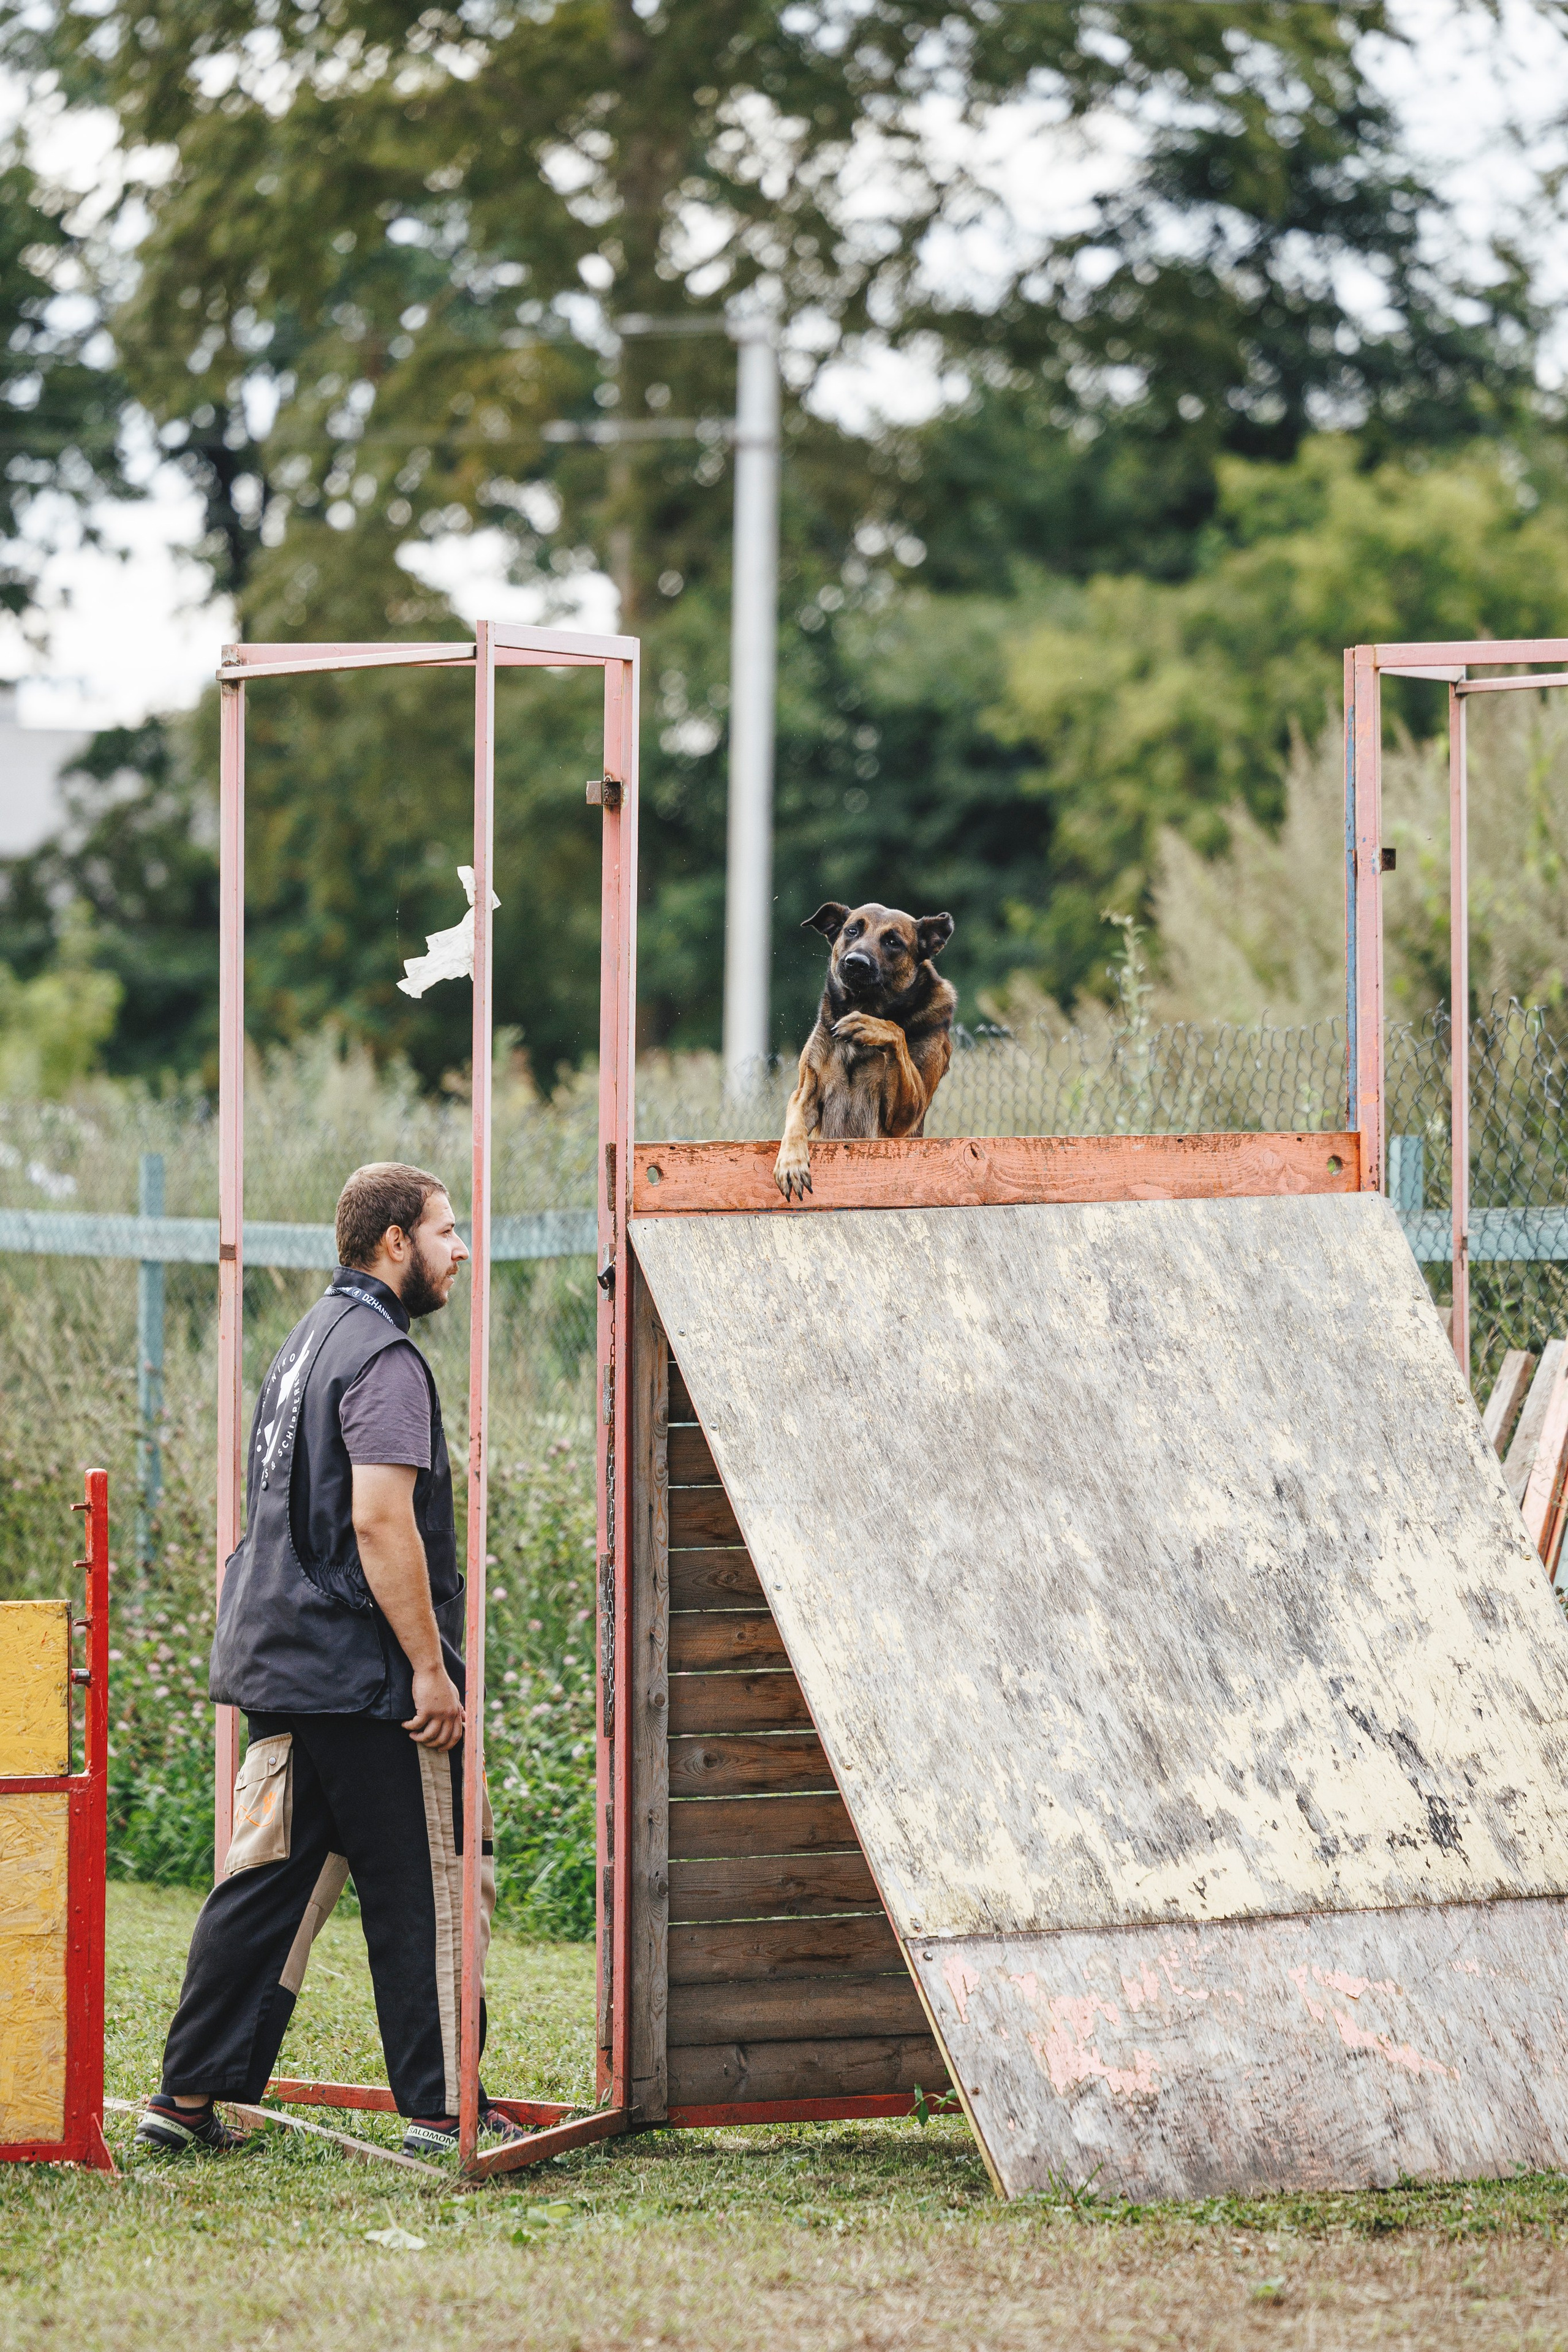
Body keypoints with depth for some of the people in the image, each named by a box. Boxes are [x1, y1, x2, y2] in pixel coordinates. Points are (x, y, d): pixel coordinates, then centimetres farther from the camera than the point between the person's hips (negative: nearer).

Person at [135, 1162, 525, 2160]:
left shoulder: (310, 1342, 18)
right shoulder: (382, 1358, -13)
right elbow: (380, 1521, -22)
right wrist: (430, 1667, -20)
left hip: (281, 1664, 9)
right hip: (364, 1676, -9)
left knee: (268, 1882, 10)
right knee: (428, 1891, -1)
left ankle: (189, 2099, 9)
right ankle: (443, 2109, 2)